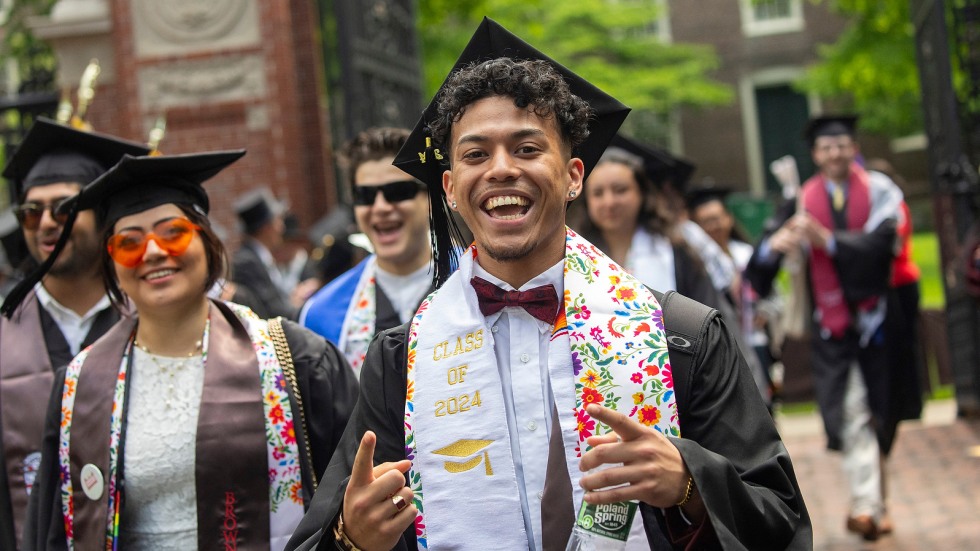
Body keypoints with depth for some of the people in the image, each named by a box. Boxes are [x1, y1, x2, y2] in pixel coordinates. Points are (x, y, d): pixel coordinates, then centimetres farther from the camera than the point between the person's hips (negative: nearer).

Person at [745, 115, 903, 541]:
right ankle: (866, 504, -11)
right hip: (831, 323, 0)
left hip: (874, 314, 1)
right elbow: (763, 262, -9)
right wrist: (772, 245, -32)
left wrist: (827, 240, -31)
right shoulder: (804, 200, 1)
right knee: (851, 414, -8)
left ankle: (870, 502, 24)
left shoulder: (880, 191, -2)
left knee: (880, 413, 9)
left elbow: (879, 242, -19)